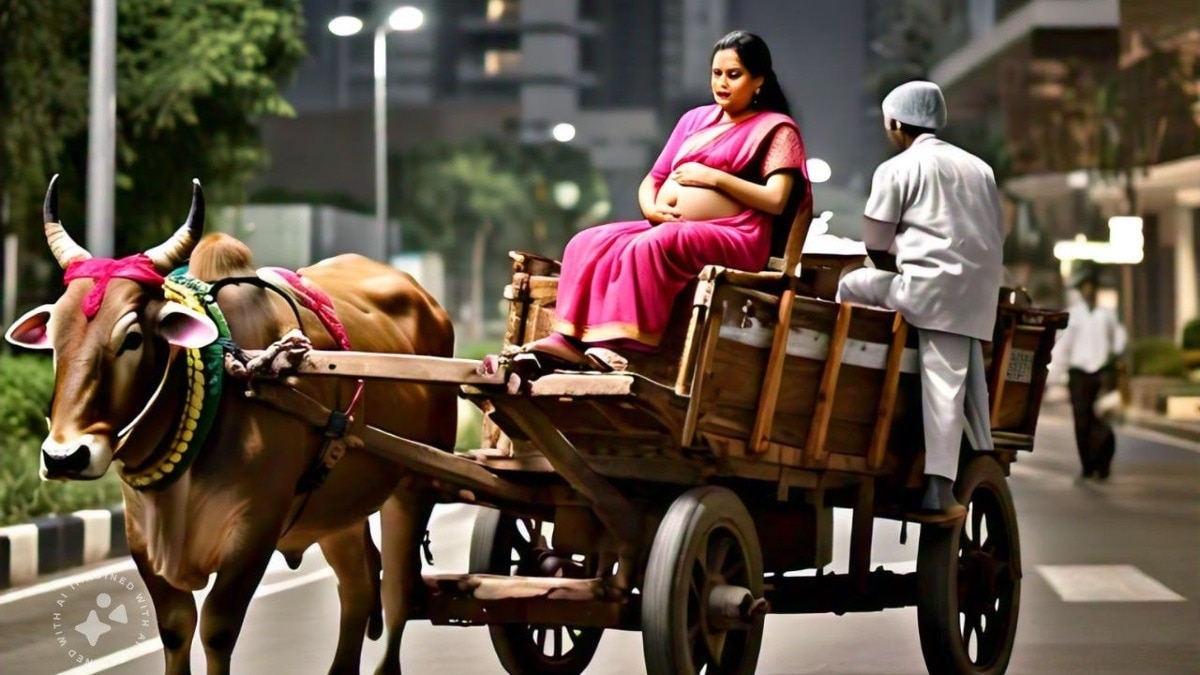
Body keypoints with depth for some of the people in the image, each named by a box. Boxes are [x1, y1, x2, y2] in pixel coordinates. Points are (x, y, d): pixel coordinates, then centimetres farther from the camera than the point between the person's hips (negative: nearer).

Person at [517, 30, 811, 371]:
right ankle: (569, 338, -31)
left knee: (649, 247, -35)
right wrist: (652, 208, -1)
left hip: (731, 239, -7)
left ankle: (621, 345, -42)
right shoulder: (695, 119, 24)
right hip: (664, 229, 7)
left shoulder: (776, 129, 4)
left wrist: (713, 177, -10)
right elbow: (651, 180, 23)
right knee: (589, 243, -17)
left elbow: (776, 200, -9)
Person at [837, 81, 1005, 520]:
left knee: (852, 287, 18)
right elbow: (997, 235, 22)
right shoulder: (978, 168, 24)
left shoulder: (897, 169, 5)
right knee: (949, 384, -1)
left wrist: (897, 277, 22)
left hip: (928, 285, -5)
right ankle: (939, 490, -12)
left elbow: (876, 245, 4)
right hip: (978, 290, 5)